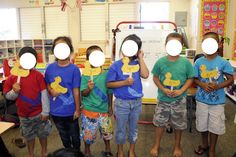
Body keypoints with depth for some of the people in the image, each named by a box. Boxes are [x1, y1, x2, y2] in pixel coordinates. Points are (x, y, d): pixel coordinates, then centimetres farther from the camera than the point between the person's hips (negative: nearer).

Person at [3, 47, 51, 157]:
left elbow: (44, 93, -13)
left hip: (39, 113, -2)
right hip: (24, 115, 2)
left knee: (42, 134, 17)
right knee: (29, 136, 22)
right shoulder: (12, 78, -7)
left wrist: (45, 111, -12)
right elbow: (8, 96, 2)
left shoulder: (38, 75, -15)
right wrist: (14, 91, -22)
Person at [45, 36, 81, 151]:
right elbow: (47, 84, 8)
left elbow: (76, 91, -12)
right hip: (55, 110, 3)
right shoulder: (50, 68, -6)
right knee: (63, 134, 25)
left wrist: (77, 109, -7)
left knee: (74, 134, 19)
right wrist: (51, 91, -14)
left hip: (70, 110, -3)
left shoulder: (74, 69, -15)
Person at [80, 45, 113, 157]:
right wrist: (89, 88, -33)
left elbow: (109, 92, 2)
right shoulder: (85, 75, -12)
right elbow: (83, 93, -12)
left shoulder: (106, 74, -7)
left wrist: (110, 107, 7)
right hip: (89, 110, -2)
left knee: (107, 131, 18)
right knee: (88, 133, 12)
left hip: (104, 110, 2)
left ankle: (108, 148, 46)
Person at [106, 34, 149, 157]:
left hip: (137, 102, 3)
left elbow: (145, 75, -18)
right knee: (121, 129, 13)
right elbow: (109, 84, -8)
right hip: (122, 103, -2)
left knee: (133, 128, 18)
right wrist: (124, 82, -21)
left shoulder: (137, 64, -1)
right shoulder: (116, 65, -8)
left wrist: (140, 58, -13)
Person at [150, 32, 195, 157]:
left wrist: (182, 90, -16)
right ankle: (156, 145, 36)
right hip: (163, 99, 0)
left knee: (178, 124, 16)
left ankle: (177, 145, 41)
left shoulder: (185, 62, -11)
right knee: (160, 122, 14)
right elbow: (155, 77, 0)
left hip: (179, 100, 0)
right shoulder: (160, 62, -10)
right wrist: (163, 89, -14)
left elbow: (190, 78, -2)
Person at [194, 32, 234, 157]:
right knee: (202, 125, 17)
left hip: (217, 101, -2)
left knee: (215, 127, 11)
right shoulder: (199, 62, -5)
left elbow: (231, 80, -5)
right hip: (202, 99, 2)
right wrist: (202, 84, -18)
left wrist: (217, 86, -22)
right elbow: (194, 78, 2)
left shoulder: (223, 63, -12)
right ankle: (205, 144, 42)